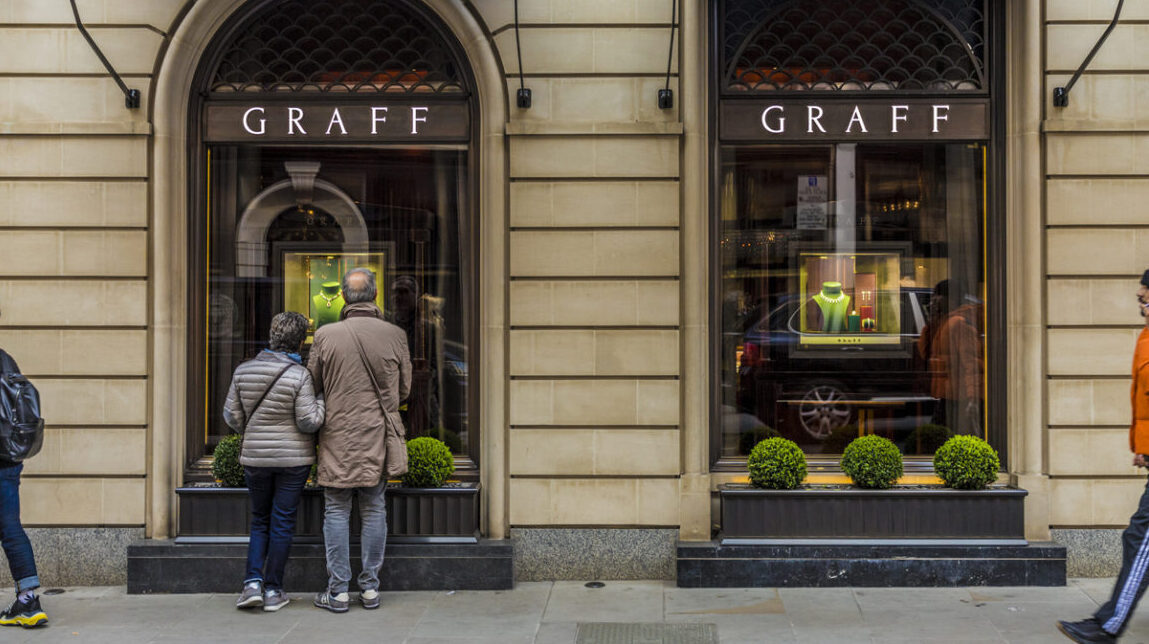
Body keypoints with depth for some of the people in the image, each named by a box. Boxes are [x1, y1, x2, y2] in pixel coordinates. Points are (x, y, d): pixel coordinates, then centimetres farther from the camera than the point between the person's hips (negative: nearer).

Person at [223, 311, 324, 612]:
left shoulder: (243, 371, -1)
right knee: (282, 523, 6)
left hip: (255, 457, 3)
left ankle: (253, 582, 2)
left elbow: (232, 416, 4)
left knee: (260, 521, 16)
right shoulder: (299, 375, -14)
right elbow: (309, 422, -15)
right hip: (293, 459, -3)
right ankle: (273, 590, 10)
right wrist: (323, 399, 1)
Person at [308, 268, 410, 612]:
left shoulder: (326, 335, -8)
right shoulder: (394, 335, -4)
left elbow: (312, 386, 1)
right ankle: (370, 588, 15)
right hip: (378, 437, 2)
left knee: (337, 512, 6)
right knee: (374, 510, 9)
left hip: (338, 437, -1)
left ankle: (338, 590, 9)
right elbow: (404, 389, 5)